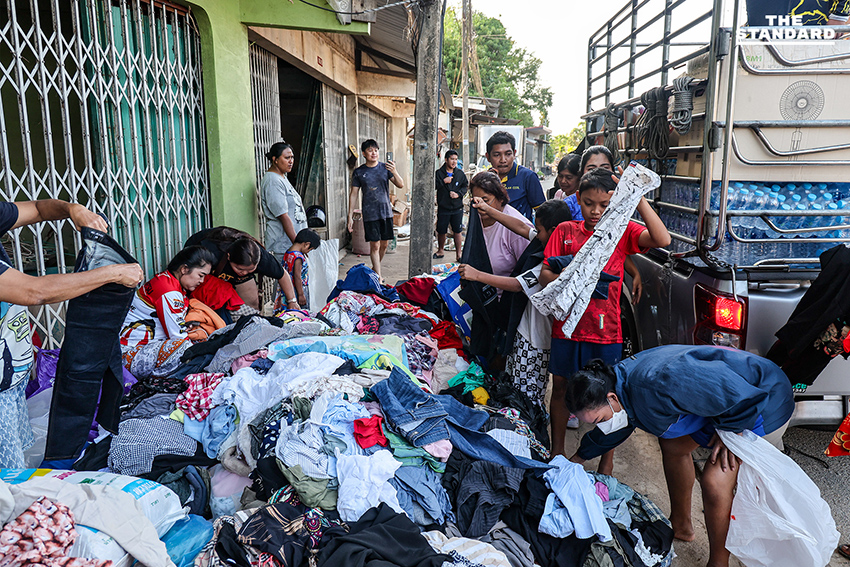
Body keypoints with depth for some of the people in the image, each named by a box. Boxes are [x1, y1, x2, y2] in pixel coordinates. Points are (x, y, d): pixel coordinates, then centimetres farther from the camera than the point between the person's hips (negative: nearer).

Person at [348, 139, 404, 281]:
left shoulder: (385, 167, 3)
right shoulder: (359, 172, 1)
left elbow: (400, 185, -2)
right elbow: (353, 194, 3)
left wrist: (394, 172, -23)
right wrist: (350, 217, -1)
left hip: (386, 212, 2)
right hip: (370, 214, -2)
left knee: (384, 244, 8)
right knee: (375, 245, -5)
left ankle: (375, 268, 31)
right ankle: (378, 276, 2)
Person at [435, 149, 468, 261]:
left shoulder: (460, 173, 5)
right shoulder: (439, 173, -1)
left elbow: (465, 186, 9)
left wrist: (458, 194, -7)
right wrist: (443, 181, -18)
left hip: (457, 208, 1)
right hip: (443, 208, -1)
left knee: (457, 231, 3)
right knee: (441, 231, 10)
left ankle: (458, 254, 11)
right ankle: (440, 251, 30)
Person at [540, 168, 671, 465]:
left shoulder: (622, 230, 0)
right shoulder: (565, 231, 3)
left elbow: (662, 240, -17)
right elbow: (544, 274, 1)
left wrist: (638, 198, -21)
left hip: (606, 329, -1)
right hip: (567, 325, 2)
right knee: (560, 386, 14)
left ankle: (607, 460, 27)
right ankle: (557, 451, 34)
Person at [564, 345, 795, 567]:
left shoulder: (659, 384, -38)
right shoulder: (619, 378, -7)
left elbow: (744, 396, -32)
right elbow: (607, 433, 15)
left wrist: (728, 432, -16)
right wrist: (577, 459, 25)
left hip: (764, 399, -9)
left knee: (714, 481, -17)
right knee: (672, 444, 15)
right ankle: (680, 526, 34)